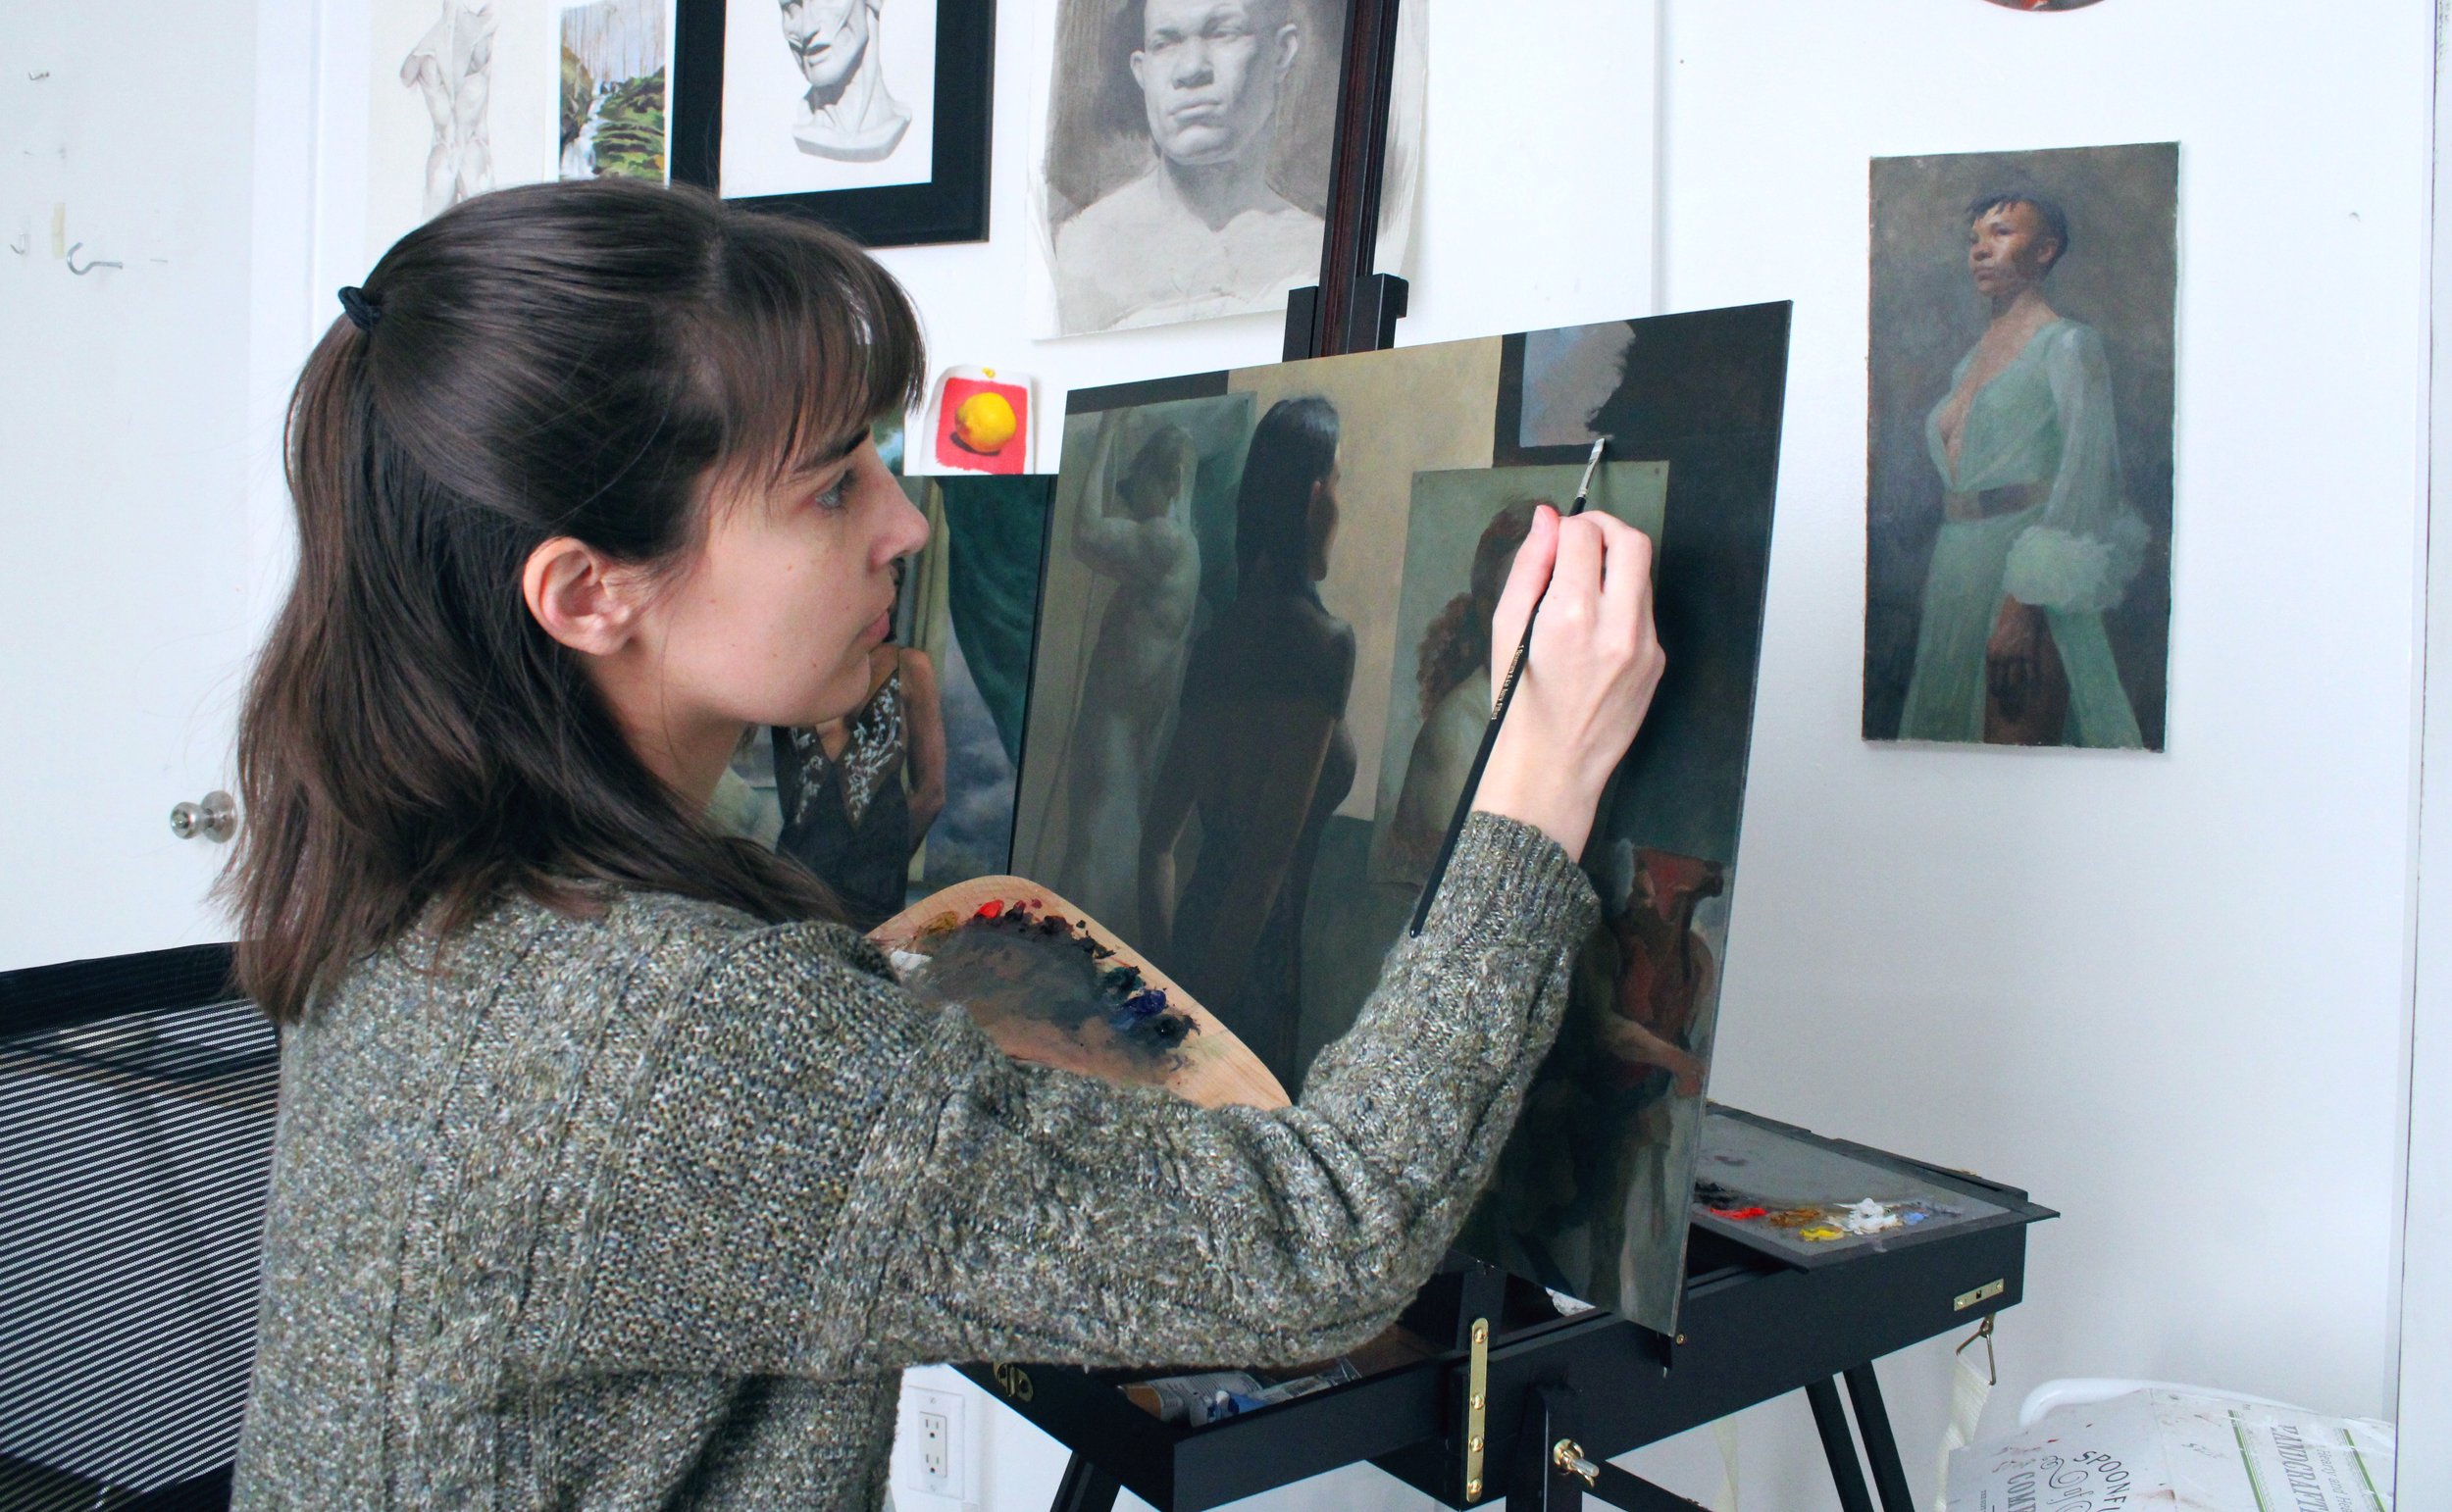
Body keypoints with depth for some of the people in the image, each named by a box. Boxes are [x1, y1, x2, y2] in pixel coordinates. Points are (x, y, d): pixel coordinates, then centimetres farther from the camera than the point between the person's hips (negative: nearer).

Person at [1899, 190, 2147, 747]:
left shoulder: (2069, 344, -3)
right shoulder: (1970, 360, 20)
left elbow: (2084, 476, -13)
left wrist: (2024, 604, -22)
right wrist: (1930, 587, 10)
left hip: (2021, 561, -7)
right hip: (1953, 568, 7)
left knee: (2013, 757, -9)